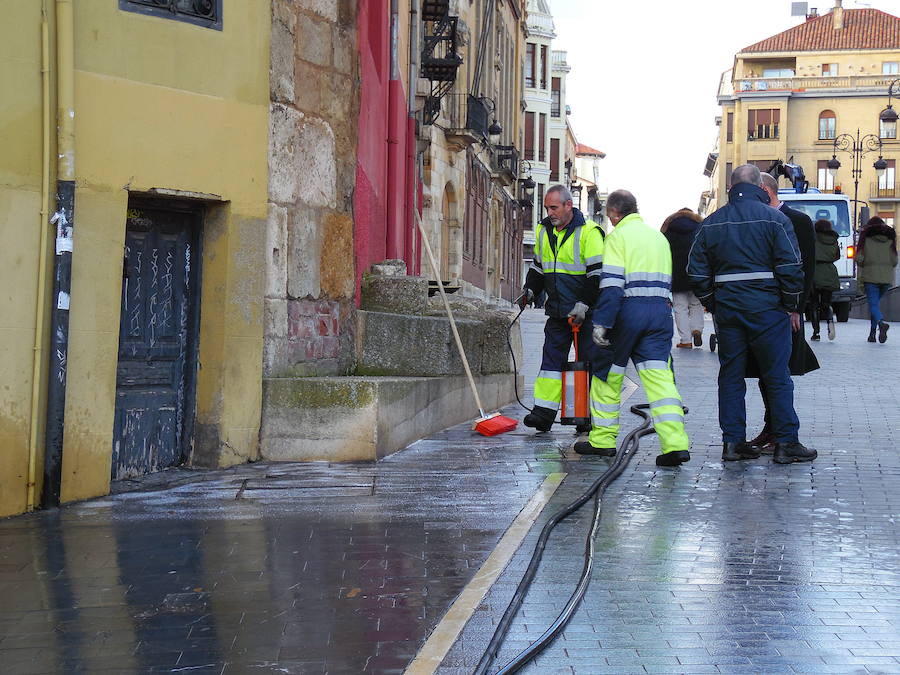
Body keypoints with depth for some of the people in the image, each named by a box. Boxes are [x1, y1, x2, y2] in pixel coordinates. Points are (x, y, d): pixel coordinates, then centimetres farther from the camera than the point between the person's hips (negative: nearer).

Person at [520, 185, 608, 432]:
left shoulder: (589, 232, -11)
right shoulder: (544, 231, 11)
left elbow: (597, 273, -14)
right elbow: (538, 266, 24)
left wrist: (583, 304, -18)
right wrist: (530, 290, 10)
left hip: (586, 312, -6)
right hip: (557, 310, 6)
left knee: (589, 362, 1)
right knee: (552, 357, 2)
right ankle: (544, 411, 0)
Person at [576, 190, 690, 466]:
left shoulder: (618, 236, -2)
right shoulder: (658, 236, 20)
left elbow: (611, 284, -12)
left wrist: (601, 322, -14)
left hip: (629, 309, -5)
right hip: (661, 310, 5)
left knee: (607, 374, 9)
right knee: (659, 376, -2)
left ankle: (602, 440, 17)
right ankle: (675, 443, -16)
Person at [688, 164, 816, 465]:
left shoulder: (711, 223, 7)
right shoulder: (774, 218, -5)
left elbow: (697, 271, 7)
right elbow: (790, 267, -10)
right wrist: (792, 307, 0)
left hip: (726, 308, 4)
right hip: (767, 308, -3)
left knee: (730, 375, 9)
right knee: (776, 377, 2)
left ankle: (733, 441, 9)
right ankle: (786, 443, 4)